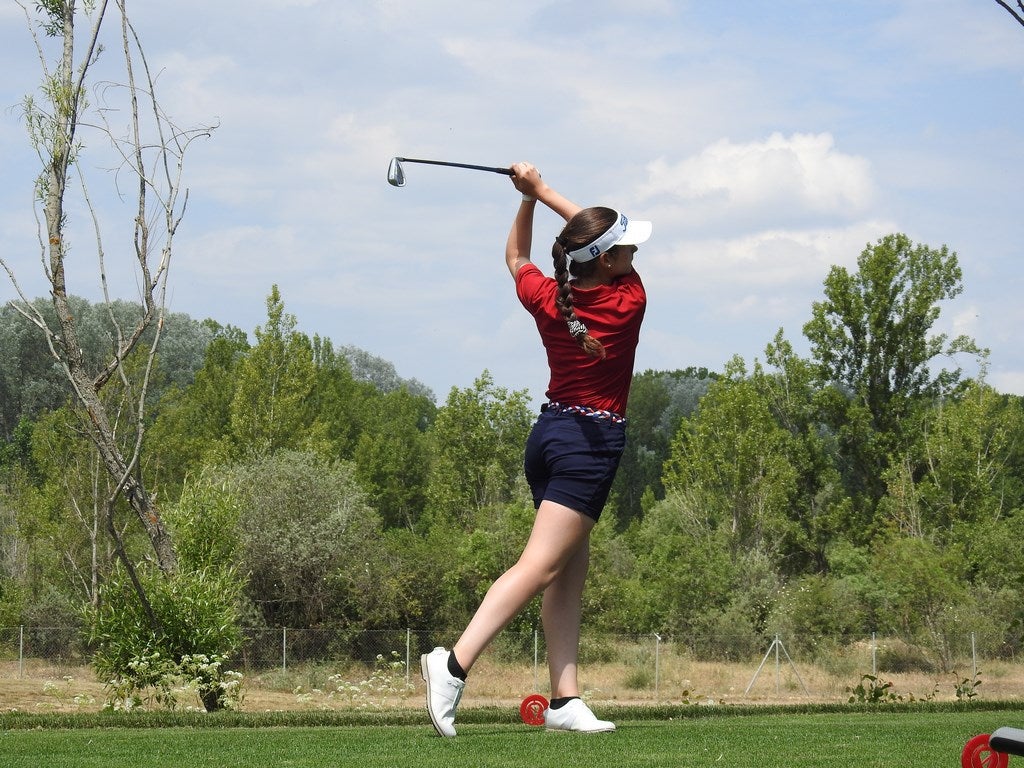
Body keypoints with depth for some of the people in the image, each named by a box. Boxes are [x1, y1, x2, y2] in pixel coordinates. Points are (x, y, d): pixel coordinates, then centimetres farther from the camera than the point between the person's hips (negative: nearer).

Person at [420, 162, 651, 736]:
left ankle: (565, 700, 3)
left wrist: (528, 198, 19)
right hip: (594, 442, -7)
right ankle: (455, 663, -26)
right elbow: (601, 241, 8)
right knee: (541, 566, -13)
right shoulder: (629, 300, -10)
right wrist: (542, 191, 9)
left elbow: (516, 257, 25)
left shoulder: (546, 300, 1)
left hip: (550, 431, 7)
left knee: (571, 572, 8)